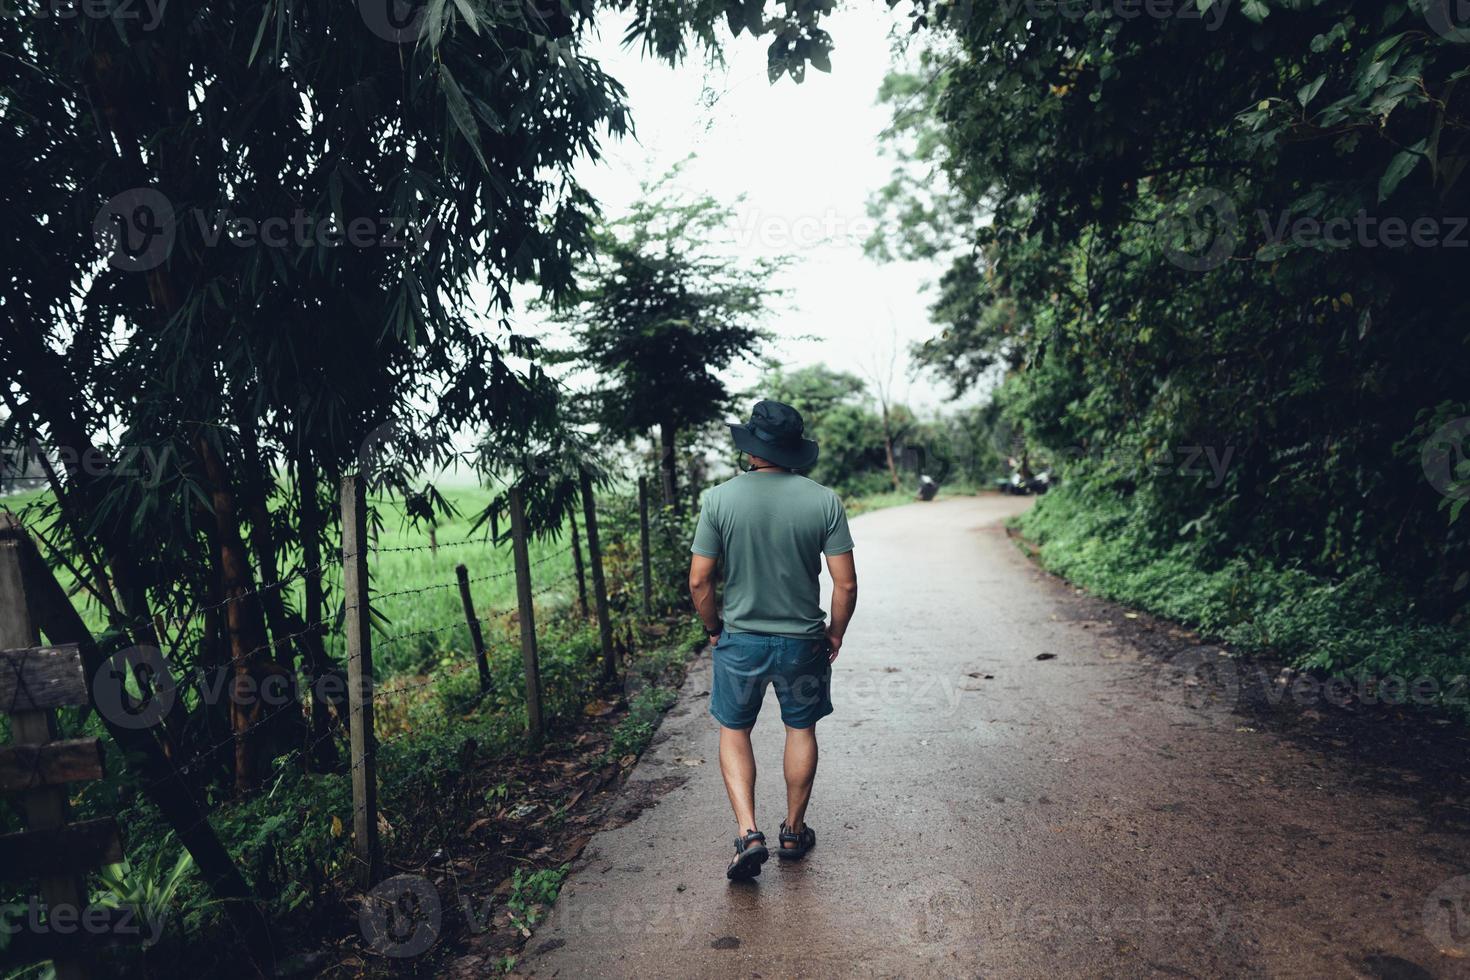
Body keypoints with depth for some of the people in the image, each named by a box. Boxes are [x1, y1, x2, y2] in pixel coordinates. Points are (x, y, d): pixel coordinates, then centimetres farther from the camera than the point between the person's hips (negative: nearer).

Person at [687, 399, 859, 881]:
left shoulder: (719, 499, -11)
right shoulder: (823, 500, -10)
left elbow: (699, 580, -10)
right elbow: (846, 583, -10)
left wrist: (714, 629, 7)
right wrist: (836, 632, 6)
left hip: (740, 641, 0)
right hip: (803, 642, 1)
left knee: (734, 732, 18)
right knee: (801, 730, 20)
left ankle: (748, 833, 7)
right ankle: (794, 832, 32)